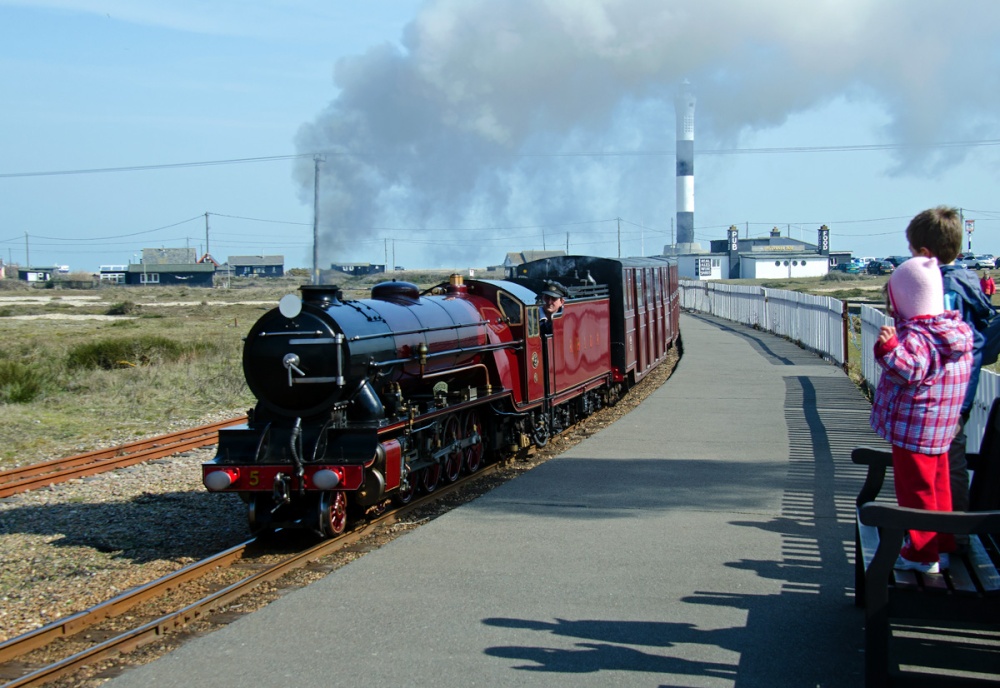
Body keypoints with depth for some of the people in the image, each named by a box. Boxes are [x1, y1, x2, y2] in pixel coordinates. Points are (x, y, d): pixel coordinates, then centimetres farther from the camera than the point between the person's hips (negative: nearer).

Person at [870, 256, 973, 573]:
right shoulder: (956, 331, 6)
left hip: (912, 431, -9)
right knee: (938, 486, 18)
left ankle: (921, 553, 8)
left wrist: (889, 348, -46)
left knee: (916, 490, 1)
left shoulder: (916, 337, -23)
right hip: (940, 432, 9)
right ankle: (942, 546, 28)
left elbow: (909, 370, -36)